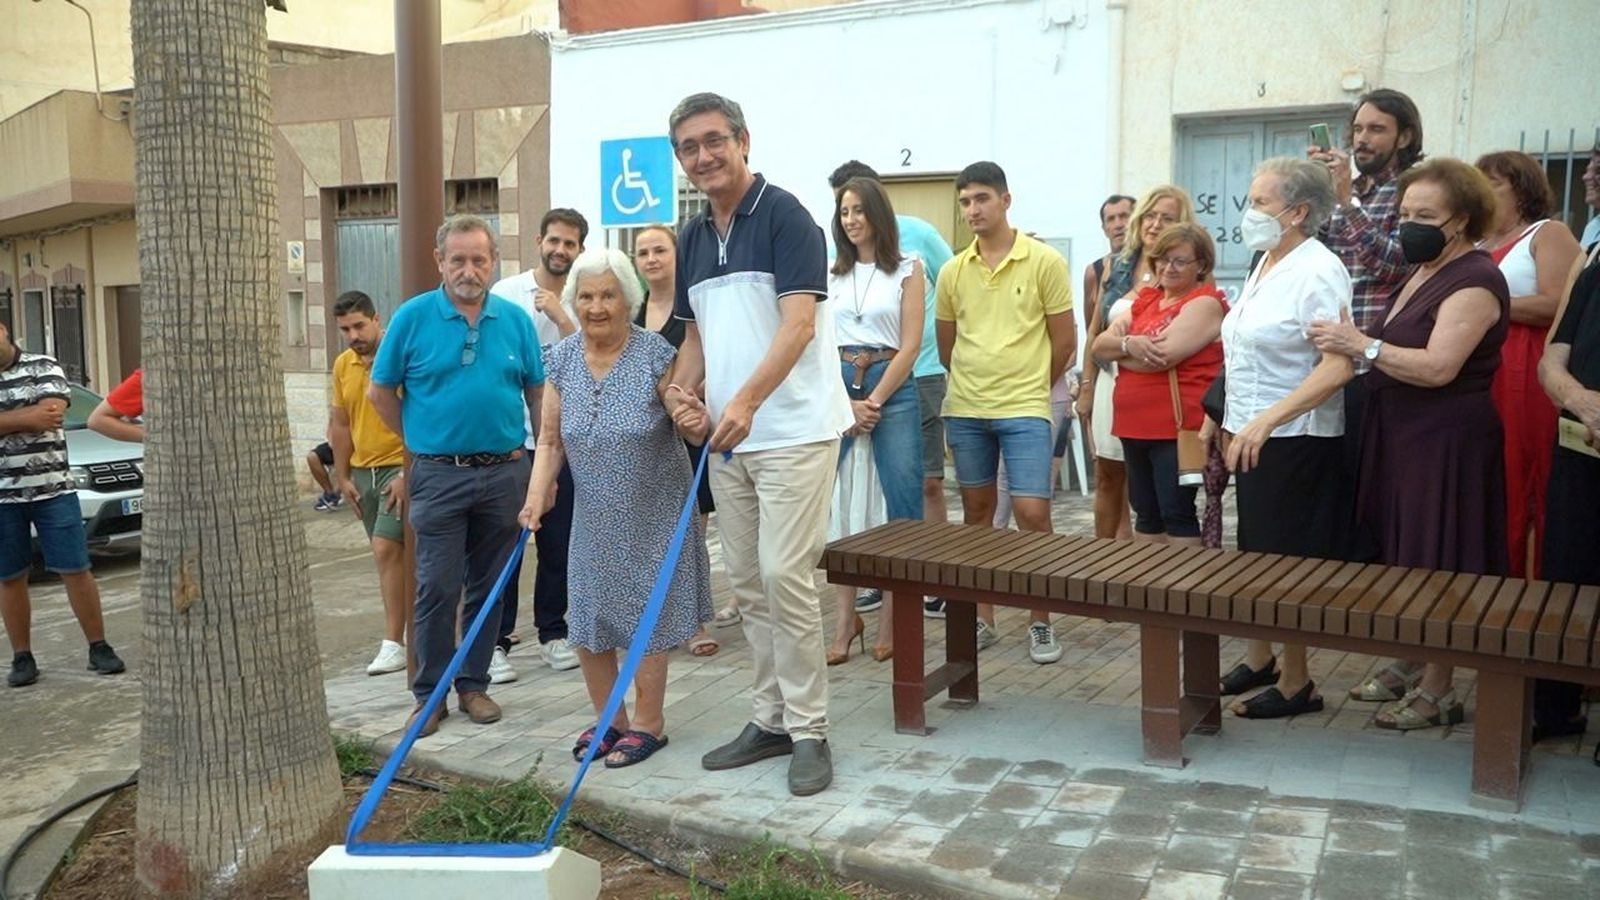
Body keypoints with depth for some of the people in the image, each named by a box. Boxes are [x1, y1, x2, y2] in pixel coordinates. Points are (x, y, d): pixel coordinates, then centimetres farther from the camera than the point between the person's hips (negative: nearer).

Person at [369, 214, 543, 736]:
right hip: (439, 475, -2)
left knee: (489, 588, 10)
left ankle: (475, 684, 23)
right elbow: (380, 393, 5)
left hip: (505, 473, 3)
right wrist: (419, 439, 5)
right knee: (437, 589, -1)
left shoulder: (516, 320, 4)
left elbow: (537, 393, 10)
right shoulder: (413, 317, -3)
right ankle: (429, 693, 12)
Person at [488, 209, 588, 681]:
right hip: (509, 438, -2)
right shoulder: (506, 293, -1)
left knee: (558, 543, 9)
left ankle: (553, 633, 23)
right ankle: (496, 641, 11)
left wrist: (560, 316, -14)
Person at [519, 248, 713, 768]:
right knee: (586, 623, 9)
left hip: (653, 514, -4)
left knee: (647, 617, 4)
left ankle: (648, 723, 22)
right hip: (593, 515, 4)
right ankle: (609, 720, 29)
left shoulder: (655, 355, -14)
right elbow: (550, 440, 2)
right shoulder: (562, 360, -2)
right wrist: (537, 496, -11)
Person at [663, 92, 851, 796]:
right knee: (748, 584, 11)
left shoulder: (784, 215, -8)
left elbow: (799, 323, -18)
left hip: (793, 431, -7)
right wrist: (684, 394, -1)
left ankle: (809, 730, 5)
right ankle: (772, 718, 23)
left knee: (785, 577, -9)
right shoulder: (692, 238, 14)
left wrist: (746, 401, -29)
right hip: (726, 439, 7)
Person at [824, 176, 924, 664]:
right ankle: (846, 615, 9)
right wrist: (847, 403, -7)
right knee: (838, 503, 0)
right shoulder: (830, 273, 11)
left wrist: (874, 403, -9)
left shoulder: (907, 270, 4)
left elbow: (910, 346, -3)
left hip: (892, 388, -2)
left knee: (902, 501, -3)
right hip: (837, 389, 2)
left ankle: (891, 613, 8)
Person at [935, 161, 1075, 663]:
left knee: (1032, 512, -8)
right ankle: (982, 619, 21)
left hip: (1025, 411, -4)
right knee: (977, 511, 11)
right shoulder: (953, 271, 5)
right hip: (965, 411, 4)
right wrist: (971, 388, 14)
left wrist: (1027, 389, 8)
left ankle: (1040, 622, 8)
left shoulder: (1045, 262, -4)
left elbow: (1063, 342, 0)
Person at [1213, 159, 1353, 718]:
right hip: (1254, 437, 9)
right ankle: (1259, 661, 30)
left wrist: (1266, 420, -30)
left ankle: (1296, 683, 12)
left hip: (1296, 441, -9)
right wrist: (1234, 423, 18)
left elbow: (1339, 366, -24)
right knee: (1256, 555, 16)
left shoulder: (1318, 272, -16)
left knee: (1287, 565, 0)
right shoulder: (1266, 264, 12)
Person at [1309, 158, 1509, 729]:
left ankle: (1438, 693, 8)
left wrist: (1364, 345, -25)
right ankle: (1408, 665, 27)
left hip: (1445, 444, -9)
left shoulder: (1474, 281, -15)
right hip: (1402, 436, 9)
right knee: (1405, 559, 15)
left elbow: (1438, 367, -24)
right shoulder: (1423, 272, 13)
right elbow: (1400, 350, 14)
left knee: (1435, 567, -2)